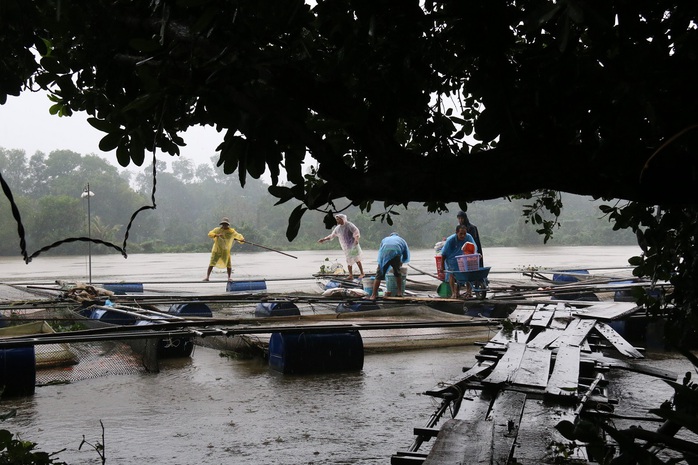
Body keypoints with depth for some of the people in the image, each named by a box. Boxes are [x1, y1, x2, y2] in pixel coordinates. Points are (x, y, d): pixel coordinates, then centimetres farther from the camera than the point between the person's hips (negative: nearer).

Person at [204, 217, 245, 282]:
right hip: (217, 250, -1)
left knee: (228, 264, 1)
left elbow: (238, 235, 0)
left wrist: (242, 239, -22)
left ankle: (229, 277, 21)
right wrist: (216, 235, -28)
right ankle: (207, 277, -10)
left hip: (226, 251, 1)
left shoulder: (231, 231, 1)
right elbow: (210, 233, -11)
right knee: (212, 263, -11)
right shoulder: (217, 230, -1)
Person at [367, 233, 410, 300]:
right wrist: (401, 262, 56)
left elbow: (380, 253, 39)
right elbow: (407, 258, 36)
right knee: (397, 273, 23)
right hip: (396, 253, 0)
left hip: (384, 254, 0)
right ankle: (399, 292, 24)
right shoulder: (402, 240, 36)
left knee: (379, 275, 2)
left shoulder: (384, 239, 39)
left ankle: (373, 295, -4)